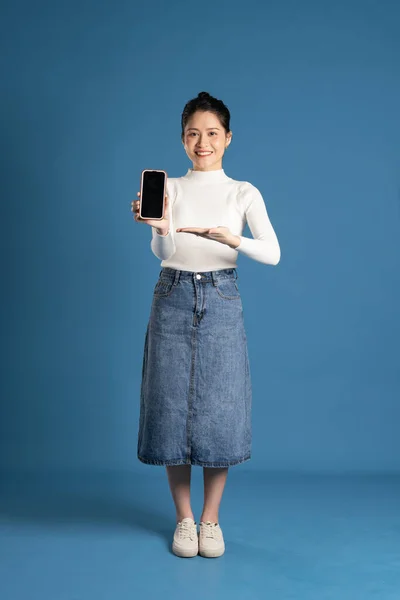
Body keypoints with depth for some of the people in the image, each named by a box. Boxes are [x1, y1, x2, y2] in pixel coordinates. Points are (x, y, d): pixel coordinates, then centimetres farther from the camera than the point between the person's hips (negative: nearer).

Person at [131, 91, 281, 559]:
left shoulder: (243, 193, 5)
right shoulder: (169, 187, 7)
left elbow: (272, 253, -9)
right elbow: (162, 251, -8)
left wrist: (230, 238, -27)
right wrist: (157, 227, -30)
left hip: (222, 302, -1)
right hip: (172, 299, 1)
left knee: (219, 410, 0)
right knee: (172, 407, 2)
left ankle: (211, 519, 18)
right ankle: (184, 519, 18)